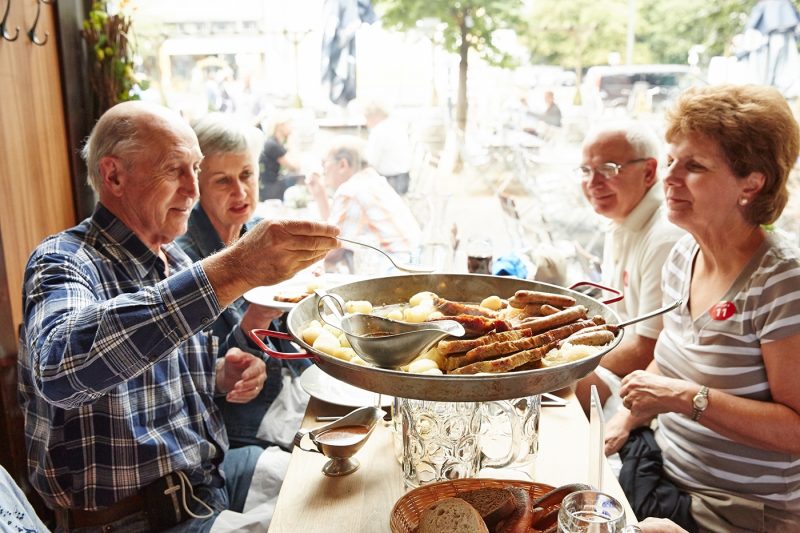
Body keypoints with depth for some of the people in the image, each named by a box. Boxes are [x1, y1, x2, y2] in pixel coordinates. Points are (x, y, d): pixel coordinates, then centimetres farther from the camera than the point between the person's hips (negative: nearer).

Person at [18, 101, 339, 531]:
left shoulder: (176, 261, 7)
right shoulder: (63, 261, -18)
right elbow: (59, 369, -41)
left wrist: (222, 377, -5)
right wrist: (231, 272, -47)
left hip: (210, 474, 7)